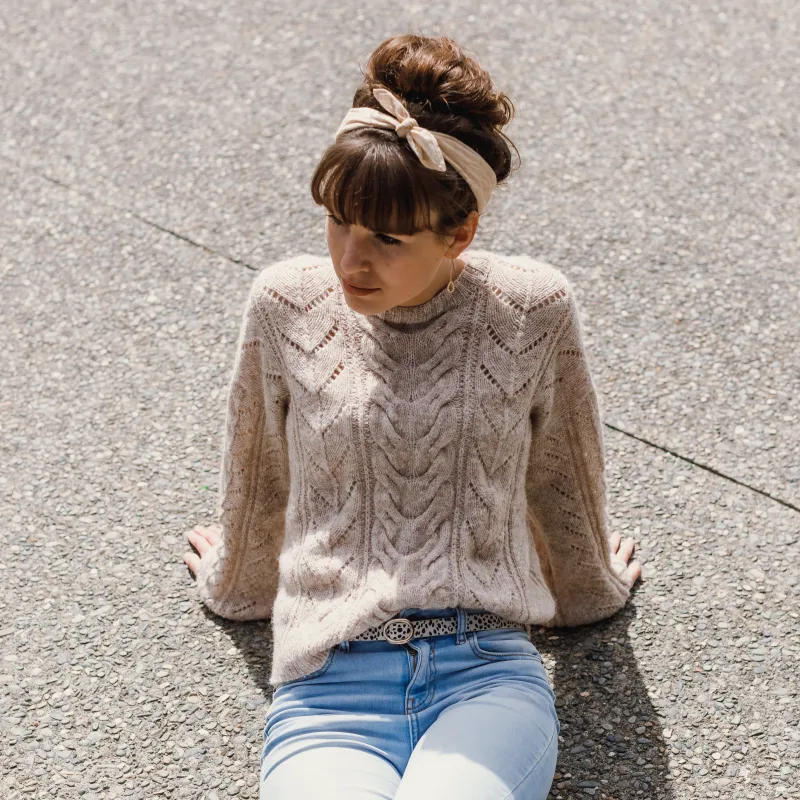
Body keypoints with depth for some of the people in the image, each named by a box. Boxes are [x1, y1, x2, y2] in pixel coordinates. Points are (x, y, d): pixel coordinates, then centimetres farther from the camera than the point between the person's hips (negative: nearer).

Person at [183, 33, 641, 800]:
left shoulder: (532, 309, 0)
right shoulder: (287, 302, 1)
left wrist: (589, 589, 32)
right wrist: (237, 583, 33)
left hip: (487, 675, 0)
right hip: (328, 685, 0)